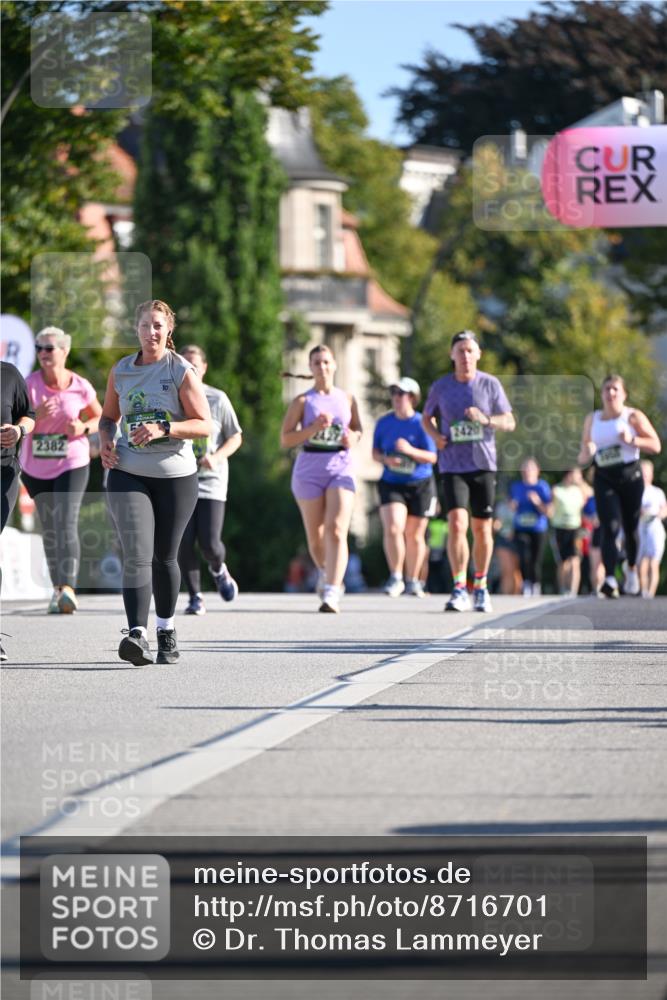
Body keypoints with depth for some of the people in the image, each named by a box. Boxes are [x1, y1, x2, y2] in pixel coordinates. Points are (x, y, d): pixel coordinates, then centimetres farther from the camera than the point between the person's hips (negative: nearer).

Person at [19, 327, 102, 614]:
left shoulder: (80, 387, -7)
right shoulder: (29, 385, -7)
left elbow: (100, 418, 9)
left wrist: (84, 427, -13)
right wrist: (36, 416, -30)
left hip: (72, 464, -2)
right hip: (35, 467, 2)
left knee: (66, 524, -18)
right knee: (49, 529, 11)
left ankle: (68, 588, -28)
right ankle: (57, 588, 20)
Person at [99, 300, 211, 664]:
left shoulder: (182, 371, -4)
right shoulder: (120, 371, 6)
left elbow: (204, 425, -8)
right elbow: (109, 416, 20)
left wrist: (164, 429, -22)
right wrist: (105, 441, -2)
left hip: (175, 475, -1)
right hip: (128, 473, 1)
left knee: (164, 556, 10)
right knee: (136, 555, -14)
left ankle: (166, 629, 30)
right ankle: (138, 634, -25)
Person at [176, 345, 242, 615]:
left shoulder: (218, 399, 1)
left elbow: (236, 437, 5)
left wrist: (216, 457, -12)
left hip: (211, 480, -1)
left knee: (209, 542, -10)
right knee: (184, 543, -9)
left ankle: (218, 569, 25)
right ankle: (195, 597, 5)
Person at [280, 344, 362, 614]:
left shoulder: (347, 399, 9)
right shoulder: (302, 401, 2)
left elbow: (357, 429, 22)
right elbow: (285, 439, -2)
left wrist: (353, 437, -1)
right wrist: (313, 428, -16)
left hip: (341, 468, 0)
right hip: (309, 470, 0)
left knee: (336, 531, -18)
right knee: (315, 536, 8)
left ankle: (332, 593, -23)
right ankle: (325, 571, 40)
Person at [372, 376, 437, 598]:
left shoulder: (421, 424, -7)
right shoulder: (384, 422, 3)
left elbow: (432, 457, -9)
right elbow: (375, 452, 11)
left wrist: (410, 451, -25)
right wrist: (385, 459, -12)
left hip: (420, 486, -1)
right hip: (391, 485, 1)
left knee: (415, 535, 8)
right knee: (392, 529, -17)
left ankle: (413, 582, 22)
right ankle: (396, 578, -6)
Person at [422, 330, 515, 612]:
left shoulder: (490, 384, 1)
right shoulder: (441, 387, 3)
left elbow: (509, 422, 2)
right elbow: (427, 417, 19)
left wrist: (486, 420, -17)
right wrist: (435, 435, -3)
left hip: (483, 463, 1)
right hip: (453, 465, -1)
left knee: (482, 528, 6)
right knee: (457, 523, -16)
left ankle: (481, 587, 22)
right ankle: (459, 589, -14)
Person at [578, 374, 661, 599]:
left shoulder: (633, 417, 2)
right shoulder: (592, 420, 12)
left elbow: (655, 445, -5)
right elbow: (582, 458, 16)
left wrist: (632, 440, -19)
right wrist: (586, 453, -8)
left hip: (630, 477, -1)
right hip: (604, 480, 1)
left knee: (631, 528, 8)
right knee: (610, 528, -16)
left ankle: (631, 567, 37)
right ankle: (610, 579, -28)